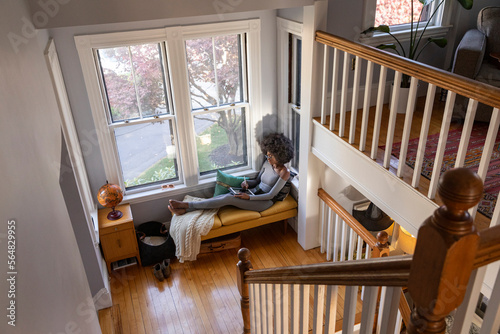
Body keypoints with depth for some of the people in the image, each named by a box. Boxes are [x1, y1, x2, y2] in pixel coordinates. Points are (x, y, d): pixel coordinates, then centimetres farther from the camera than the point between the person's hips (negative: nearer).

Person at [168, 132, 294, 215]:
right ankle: (184, 210, -25)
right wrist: (247, 183, -4)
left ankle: (186, 205, -25)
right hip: (253, 193, 7)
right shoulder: (267, 163, 7)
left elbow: (270, 195, -18)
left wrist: (249, 197, -21)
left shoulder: (284, 173, -16)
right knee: (223, 196, -18)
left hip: (265, 202, -7)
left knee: (228, 198, -26)